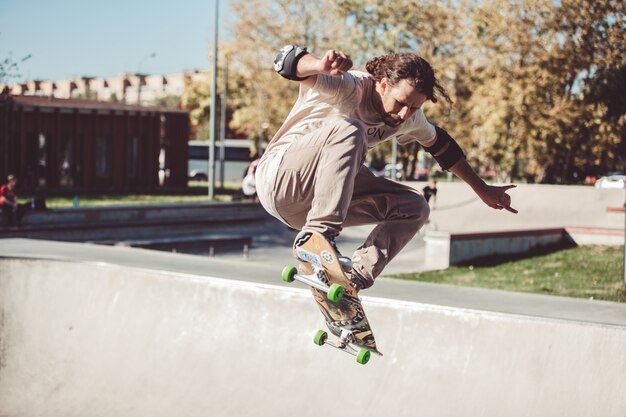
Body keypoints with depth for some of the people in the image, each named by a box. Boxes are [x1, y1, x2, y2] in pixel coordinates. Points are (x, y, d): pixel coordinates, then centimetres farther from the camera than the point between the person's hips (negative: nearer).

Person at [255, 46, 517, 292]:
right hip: (278, 178, -8)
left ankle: (356, 277, -20)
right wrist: (322, 65, -59)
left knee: (414, 207, -4)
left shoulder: (410, 118, 1)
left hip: (323, 195, 8)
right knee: (349, 130, -34)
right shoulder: (349, 87, -21)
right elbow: (287, 60, -35)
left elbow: (441, 146, 21)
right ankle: (319, 232, -40)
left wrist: (482, 189, 27)